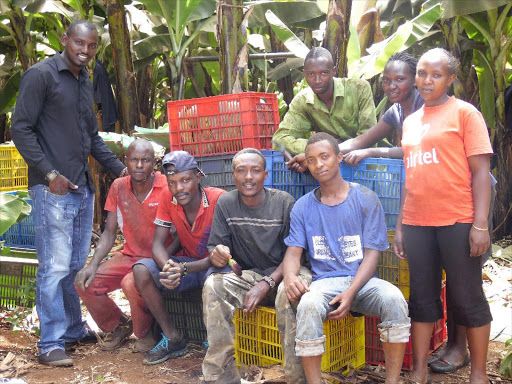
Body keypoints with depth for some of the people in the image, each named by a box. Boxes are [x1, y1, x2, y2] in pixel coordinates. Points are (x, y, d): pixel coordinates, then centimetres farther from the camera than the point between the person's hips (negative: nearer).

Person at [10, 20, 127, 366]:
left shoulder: (86, 82, 18)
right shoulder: (41, 74, -5)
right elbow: (21, 129, -10)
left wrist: (120, 168, 17)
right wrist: (50, 174, -14)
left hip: (83, 188, 7)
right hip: (53, 189, -7)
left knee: (77, 265, 12)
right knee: (55, 267, -6)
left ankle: (74, 330, 24)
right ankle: (51, 344, 3)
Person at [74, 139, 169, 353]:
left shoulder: (167, 188, -13)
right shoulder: (118, 187, 2)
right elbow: (109, 233, 4)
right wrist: (93, 265, -10)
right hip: (129, 255, 6)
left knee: (131, 283, -34)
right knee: (85, 283, -12)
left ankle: (145, 333, -2)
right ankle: (118, 325, 15)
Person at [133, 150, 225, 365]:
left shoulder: (219, 200, -21)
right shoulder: (168, 199, -7)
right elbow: (158, 243, -9)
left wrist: (184, 268, -39)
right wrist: (168, 267, -34)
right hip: (186, 262, 5)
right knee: (141, 270, -20)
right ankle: (172, 339, -6)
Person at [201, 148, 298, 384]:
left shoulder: (284, 202, -7)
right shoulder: (226, 203, -1)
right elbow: (214, 248, -1)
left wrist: (266, 284, -20)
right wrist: (217, 255, -27)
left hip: (280, 276, -2)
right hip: (246, 275, 2)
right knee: (213, 285, -27)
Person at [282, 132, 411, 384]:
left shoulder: (366, 199, 4)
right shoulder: (303, 207, 10)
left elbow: (372, 253, -1)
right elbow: (293, 252, 5)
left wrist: (351, 293, -17)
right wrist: (290, 277, -21)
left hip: (361, 280, 0)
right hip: (324, 281, 0)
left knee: (394, 299, -31)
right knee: (307, 305, -34)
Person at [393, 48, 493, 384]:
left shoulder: (464, 112, 0)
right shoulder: (411, 122, 16)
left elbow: (480, 171, -6)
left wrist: (481, 224, -14)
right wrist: (400, 226, 14)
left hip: (458, 221, -5)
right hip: (417, 223, 5)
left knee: (467, 297, 2)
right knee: (422, 296, 9)